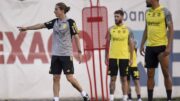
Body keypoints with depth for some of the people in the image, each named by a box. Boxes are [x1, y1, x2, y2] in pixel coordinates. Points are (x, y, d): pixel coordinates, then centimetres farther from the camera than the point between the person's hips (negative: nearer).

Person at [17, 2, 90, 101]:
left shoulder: (70, 22, -7)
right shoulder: (55, 22, 8)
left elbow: (76, 37, -7)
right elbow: (41, 25, 8)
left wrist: (79, 52, -9)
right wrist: (26, 28, 3)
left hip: (66, 54, -5)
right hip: (55, 54, 5)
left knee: (70, 77, -7)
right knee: (56, 78, 2)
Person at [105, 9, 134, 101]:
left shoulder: (127, 30, 3)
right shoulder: (111, 29, 5)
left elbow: (131, 44, 4)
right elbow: (107, 44, 8)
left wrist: (131, 58, -1)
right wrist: (106, 58, 4)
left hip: (124, 57, -1)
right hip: (112, 57, 1)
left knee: (124, 78, 2)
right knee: (113, 78, 3)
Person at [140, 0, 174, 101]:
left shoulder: (165, 12, -7)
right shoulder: (148, 12, 12)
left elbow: (171, 29, -10)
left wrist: (169, 46, -18)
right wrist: (142, 45, 13)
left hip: (161, 46, -6)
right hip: (150, 47, 6)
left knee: (166, 73, -5)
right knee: (150, 74, 6)